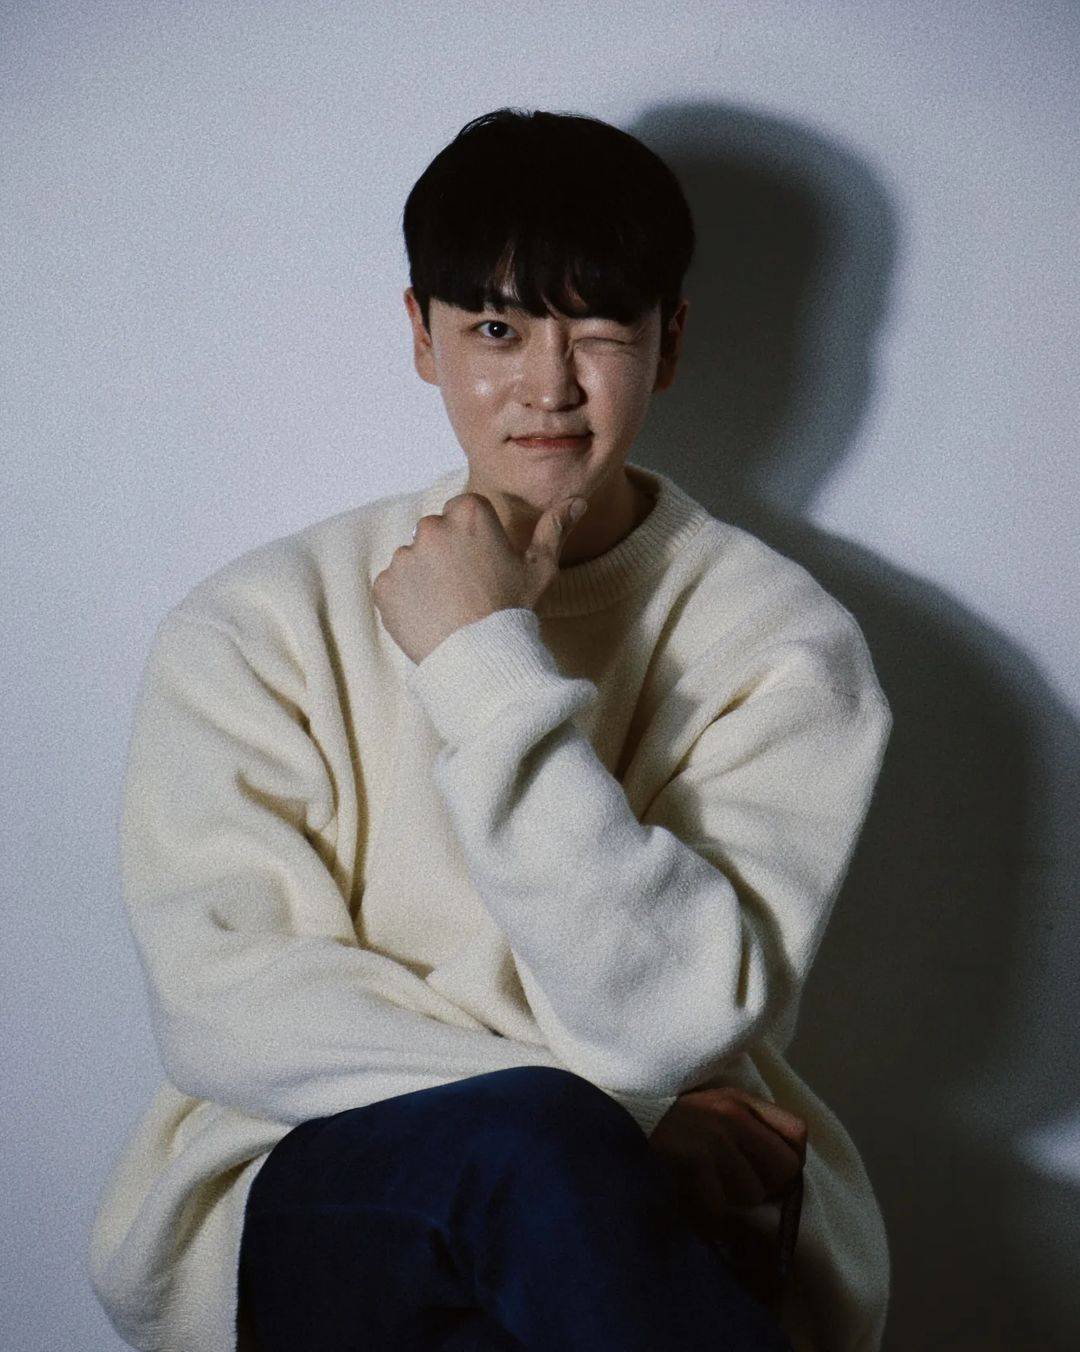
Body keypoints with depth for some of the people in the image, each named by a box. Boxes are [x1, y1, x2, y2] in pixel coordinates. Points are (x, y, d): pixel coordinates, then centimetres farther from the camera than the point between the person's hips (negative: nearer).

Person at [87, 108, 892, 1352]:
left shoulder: (777, 638, 2)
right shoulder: (256, 627, 4)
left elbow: (679, 1021, -11)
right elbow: (220, 1000, -7)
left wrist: (493, 666, -14)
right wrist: (613, 1125, -16)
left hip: (669, 1227, 1)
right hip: (313, 1194, -1)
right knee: (534, 1145, -35)